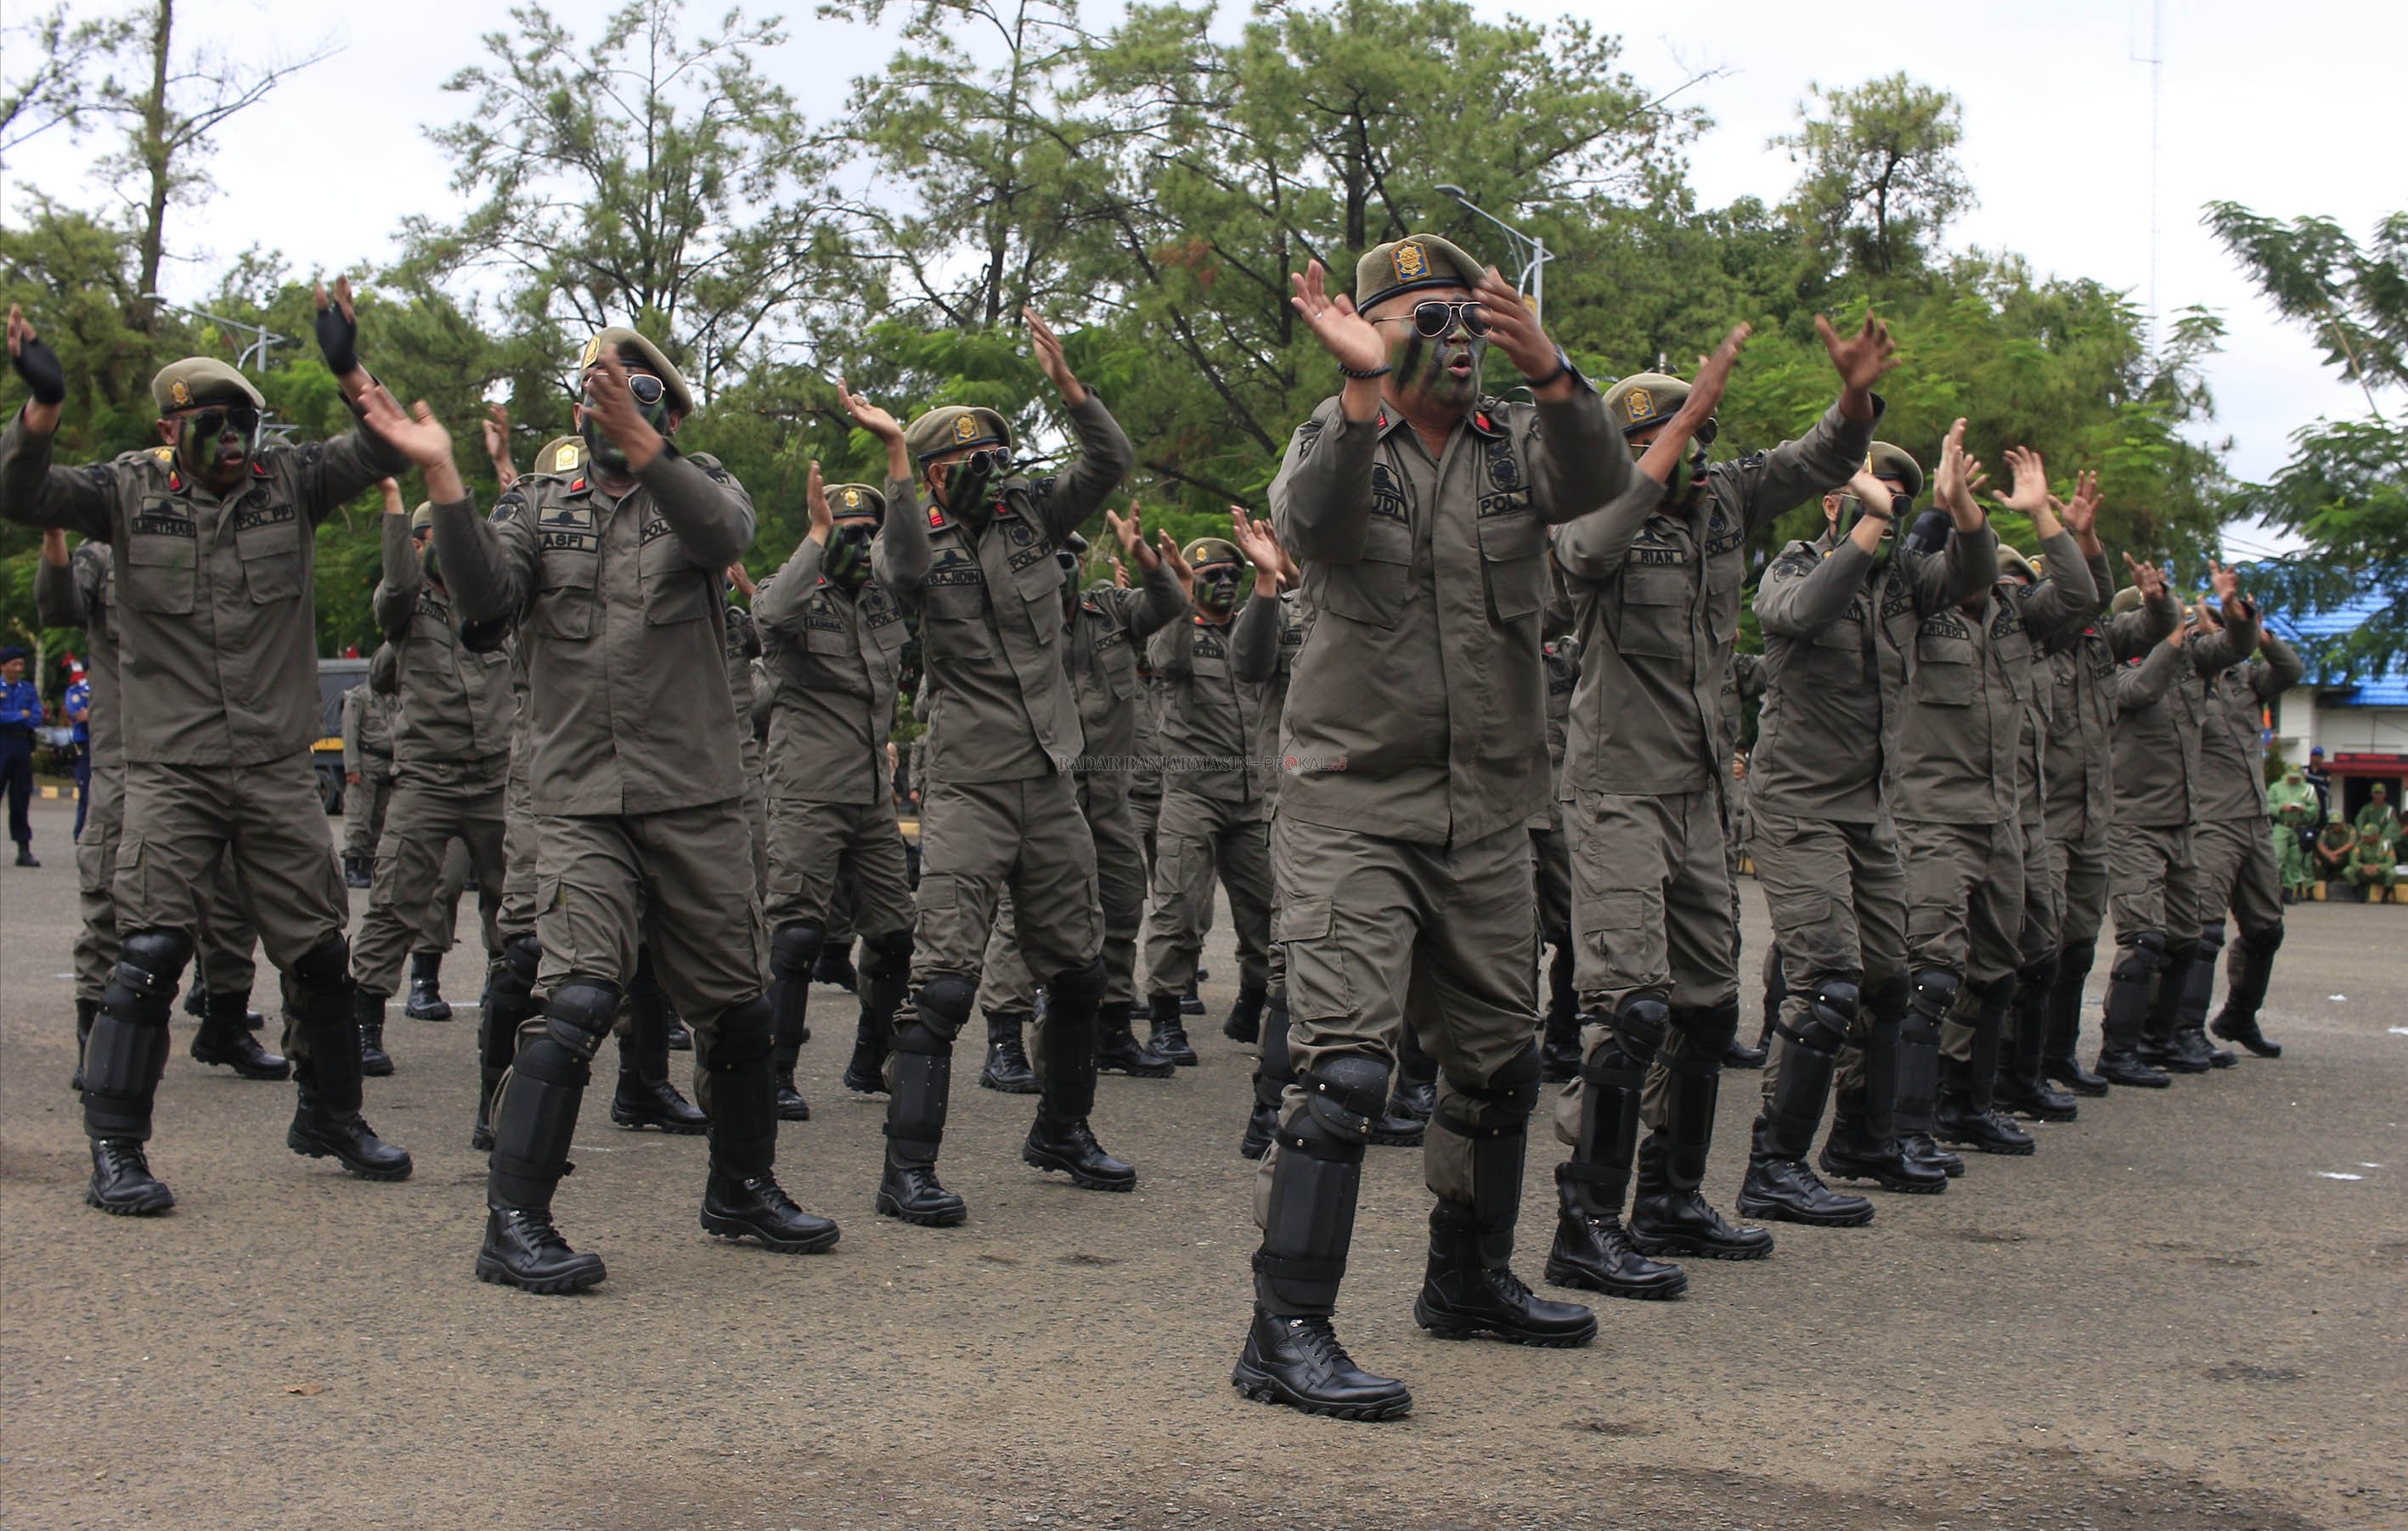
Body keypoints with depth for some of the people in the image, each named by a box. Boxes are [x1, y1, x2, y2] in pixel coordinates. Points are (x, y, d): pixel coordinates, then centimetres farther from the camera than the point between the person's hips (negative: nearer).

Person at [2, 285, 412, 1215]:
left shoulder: (289, 483, 3)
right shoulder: (132, 493, 0)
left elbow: (380, 455, -7)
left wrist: (351, 374, -25)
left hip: (279, 770, 2)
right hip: (170, 771, -2)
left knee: (319, 954, 9)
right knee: (150, 953, -10)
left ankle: (331, 1118, 28)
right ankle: (115, 1149, -2)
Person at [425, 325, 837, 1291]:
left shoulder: (696, 487, 10)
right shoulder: (537, 506, 13)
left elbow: (727, 533, -16)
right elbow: (484, 595, -7)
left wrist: (642, 447, -30)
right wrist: (443, 479, -18)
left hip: (699, 799, 2)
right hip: (581, 802, -1)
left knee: (735, 1008, 11)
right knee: (581, 999, -18)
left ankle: (742, 1191, 31)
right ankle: (514, 1224, -12)